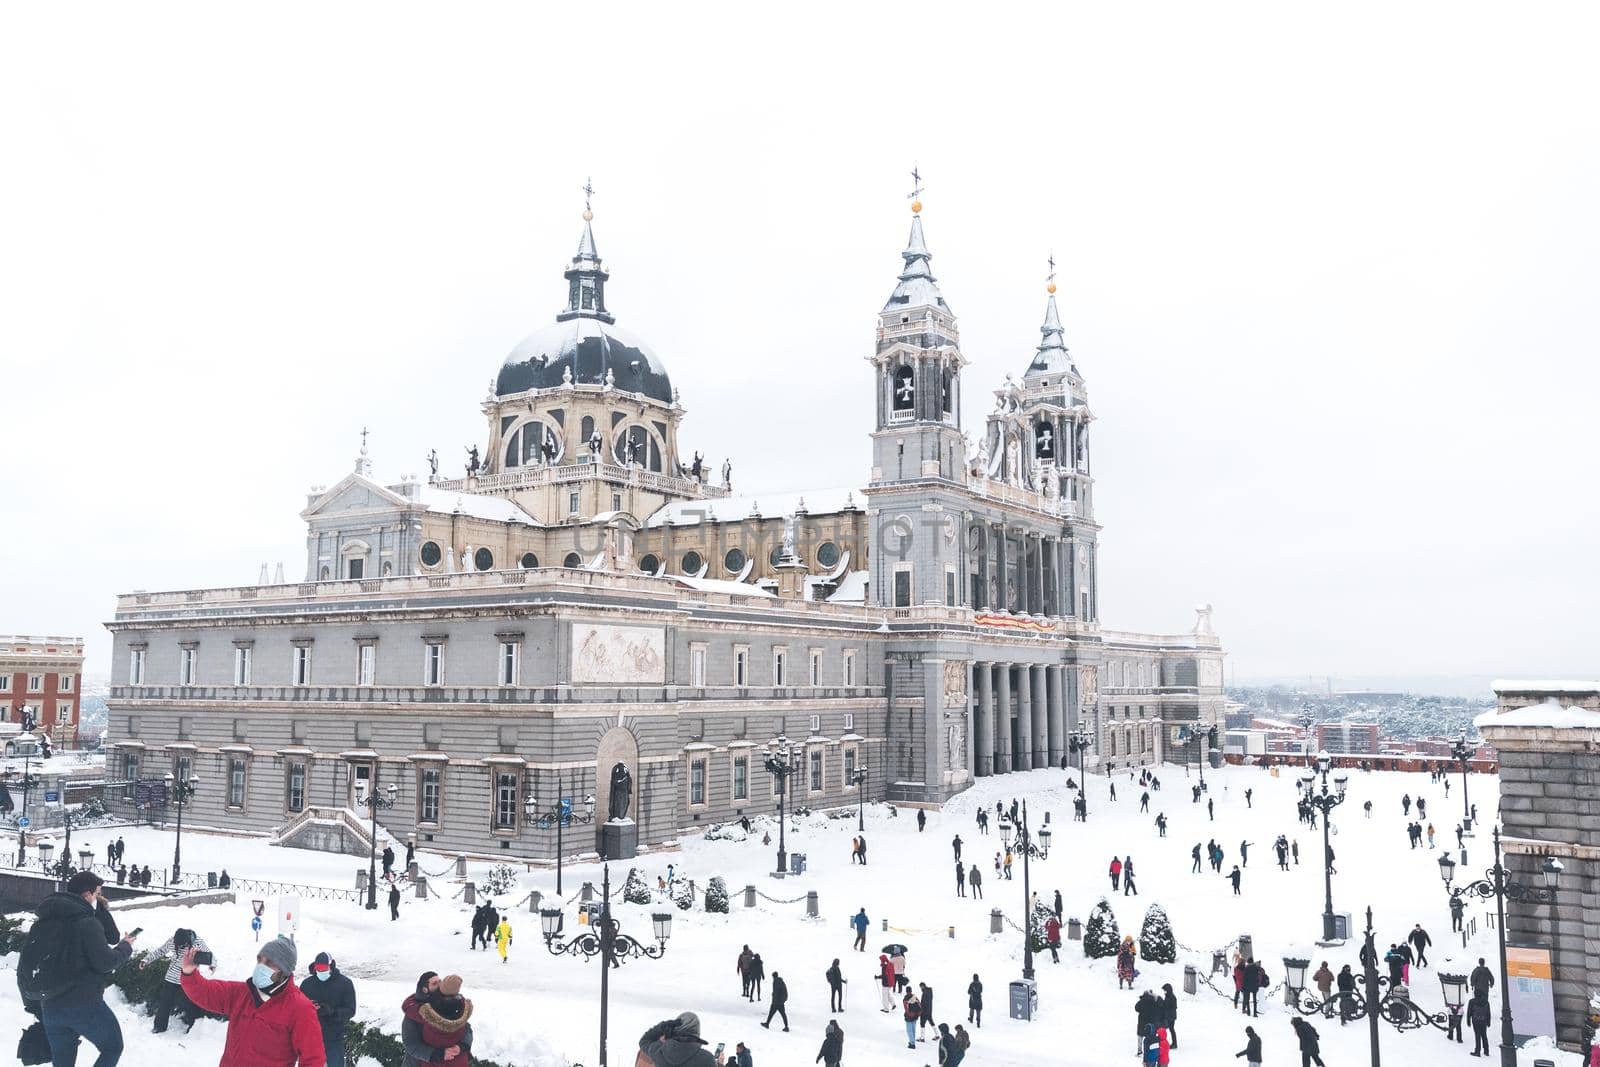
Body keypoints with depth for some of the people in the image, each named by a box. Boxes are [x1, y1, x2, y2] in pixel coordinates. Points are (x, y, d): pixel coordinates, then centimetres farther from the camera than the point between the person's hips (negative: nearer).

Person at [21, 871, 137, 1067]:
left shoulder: (44, 920, 11)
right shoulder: (86, 922, -15)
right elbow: (105, 962, -15)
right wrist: (126, 947, 1)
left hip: (50, 1007, 7)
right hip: (84, 1004, -7)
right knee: (113, 1047, 12)